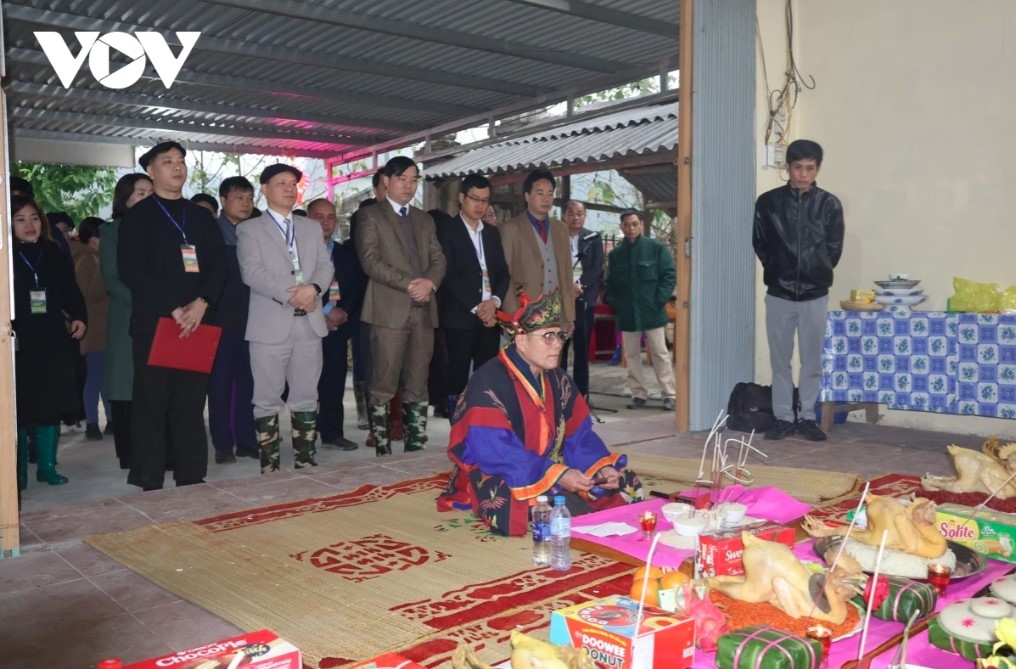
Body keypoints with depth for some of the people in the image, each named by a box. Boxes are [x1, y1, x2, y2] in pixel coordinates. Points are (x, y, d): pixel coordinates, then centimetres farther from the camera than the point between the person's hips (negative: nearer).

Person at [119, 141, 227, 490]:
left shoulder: (201, 216, 17)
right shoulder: (138, 216, 4)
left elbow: (218, 265, 8)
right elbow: (132, 270, -7)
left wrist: (201, 303, -10)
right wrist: (173, 310, -15)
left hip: (197, 323, 4)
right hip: (154, 323, -3)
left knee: (192, 405, 6)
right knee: (152, 405, -2)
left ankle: (192, 480, 13)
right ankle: (150, 483, 5)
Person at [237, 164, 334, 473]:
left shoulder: (311, 228, 18)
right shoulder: (250, 229, 4)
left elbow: (325, 266, 7)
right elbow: (252, 272, -10)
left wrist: (313, 288, -14)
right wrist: (289, 295, -19)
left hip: (309, 324, 4)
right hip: (270, 325, -4)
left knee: (306, 398, 9)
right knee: (267, 399, 0)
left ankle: (306, 461, 17)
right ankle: (269, 466, 7)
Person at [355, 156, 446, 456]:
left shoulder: (425, 220, 22)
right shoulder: (370, 216, 4)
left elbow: (438, 259, 13)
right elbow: (371, 261, -8)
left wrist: (429, 281, -8)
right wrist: (409, 283, -15)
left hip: (424, 310, 5)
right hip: (390, 310, -5)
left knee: (418, 388, 7)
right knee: (383, 388, -4)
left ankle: (415, 448, 13)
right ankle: (383, 452, 3)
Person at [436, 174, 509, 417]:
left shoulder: (492, 233, 17)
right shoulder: (447, 232, -1)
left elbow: (503, 272, 13)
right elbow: (449, 275, -9)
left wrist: (494, 301, -6)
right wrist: (476, 308, -13)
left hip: (491, 316, 5)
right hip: (460, 317, -5)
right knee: (458, 377, -2)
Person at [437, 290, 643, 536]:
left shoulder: (557, 380, 6)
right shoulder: (489, 384, -19)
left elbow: (579, 436, 4)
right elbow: (497, 453, -26)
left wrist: (602, 467, -16)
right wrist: (557, 475, -32)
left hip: (552, 470, 8)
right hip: (497, 479, -7)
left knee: (627, 483, -2)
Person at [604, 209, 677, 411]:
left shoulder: (656, 247, -3)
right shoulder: (615, 253, 8)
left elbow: (670, 275, -4)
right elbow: (610, 283, 13)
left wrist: (659, 300, -11)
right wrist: (615, 306, 1)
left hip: (652, 311, -4)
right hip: (627, 314, 4)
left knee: (660, 353, 0)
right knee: (632, 355, 8)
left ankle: (669, 395, 4)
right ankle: (638, 394, 16)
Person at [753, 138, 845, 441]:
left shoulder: (829, 204, -2)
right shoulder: (767, 202, -2)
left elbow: (834, 248, 5)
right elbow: (760, 244, 6)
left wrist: (818, 273, 5)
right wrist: (778, 271, 6)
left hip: (815, 295, 0)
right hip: (778, 294, 0)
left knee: (812, 361, 7)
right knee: (780, 360, 6)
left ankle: (807, 418, 18)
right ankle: (783, 418, 16)